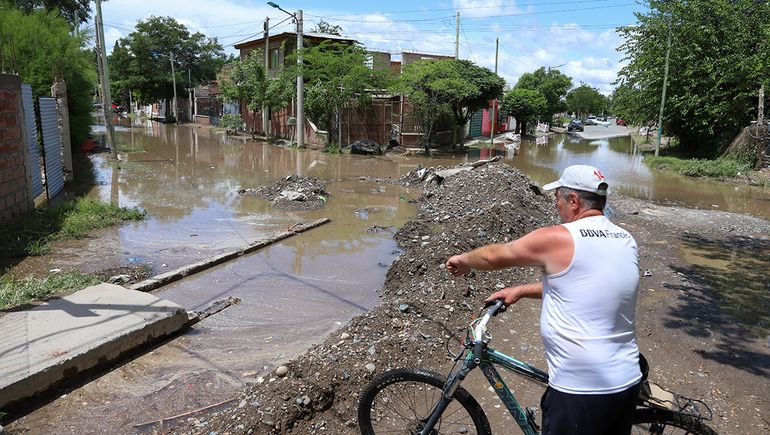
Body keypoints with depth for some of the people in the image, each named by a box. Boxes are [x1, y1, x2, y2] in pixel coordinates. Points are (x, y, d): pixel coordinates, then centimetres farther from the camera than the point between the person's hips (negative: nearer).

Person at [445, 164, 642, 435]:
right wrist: (520, 291, 19)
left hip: (579, 392, -7)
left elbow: (495, 256, -3)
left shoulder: (556, 238, -16)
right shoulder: (626, 241, 5)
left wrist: (463, 260, 17)